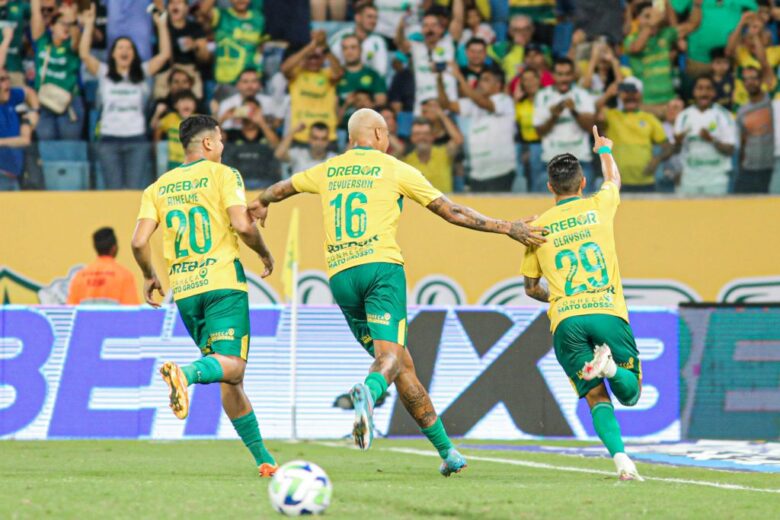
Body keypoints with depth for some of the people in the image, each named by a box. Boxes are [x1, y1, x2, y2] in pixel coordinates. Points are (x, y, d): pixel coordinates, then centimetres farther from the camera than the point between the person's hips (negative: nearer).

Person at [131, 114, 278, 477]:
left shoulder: (158, 188, 13)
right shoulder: (222, 175, 0)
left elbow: (139, 242, 3)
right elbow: (241, 224, -13)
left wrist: (149, 276, 20)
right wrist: (264, 254, 5)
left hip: (183, 287, 5)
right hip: (223, 281, -5)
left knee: (228, 378, 11)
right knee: (232, 366, -14)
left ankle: (262, 458, 11)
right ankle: (186, 373, -46)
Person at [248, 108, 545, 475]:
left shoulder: (326, 171, 18)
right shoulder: (395, 170, 7)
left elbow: (281, 188, 37)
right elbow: (452, 212, 6)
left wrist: (261, 204, 61)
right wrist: (506, 228, 11)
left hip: (340, 276, 4)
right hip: (381, 266, -4)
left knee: (401, 364, 7)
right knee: (389, 354, -16)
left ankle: (446, 450, 6)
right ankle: (368, 392, -53)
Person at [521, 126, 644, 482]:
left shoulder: (538, 228, 11)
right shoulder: (598, 207, 11)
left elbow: (531, 288, 20)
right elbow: (614, 179, 37)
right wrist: (604, 151, 56)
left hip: (565, 321, 1)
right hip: (608, 312, -1)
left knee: (597, 397, 4)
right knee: (630, 393, 11)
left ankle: (620, 458, -24)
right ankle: (610, 365, -26)